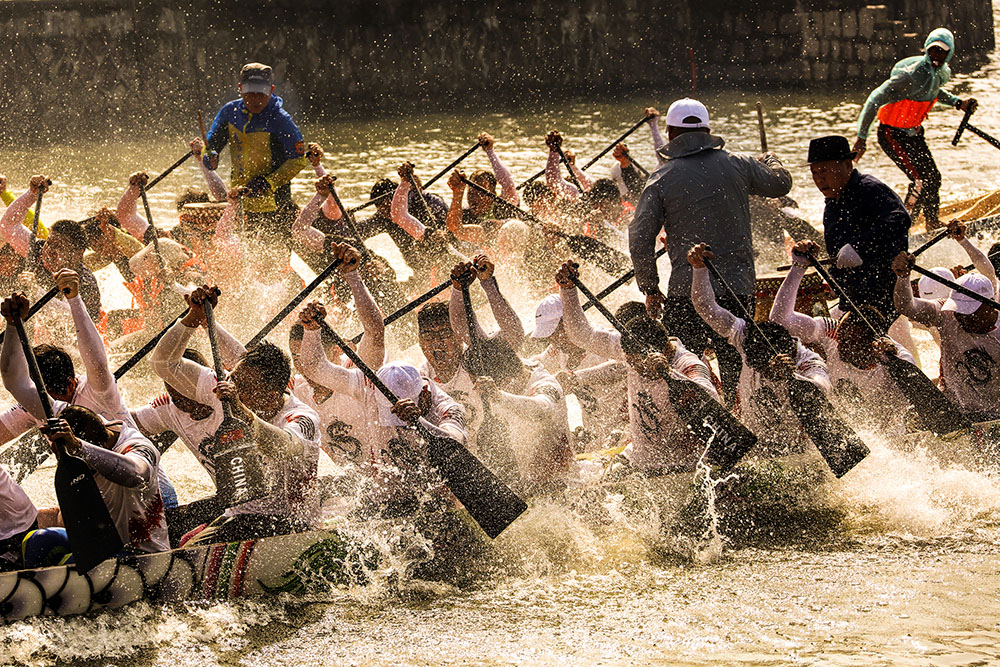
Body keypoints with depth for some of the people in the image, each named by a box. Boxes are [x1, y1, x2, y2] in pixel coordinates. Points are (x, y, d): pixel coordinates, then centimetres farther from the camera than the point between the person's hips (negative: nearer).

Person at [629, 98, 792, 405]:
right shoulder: (738, 165, 4)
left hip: (685, 292, -2)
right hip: (738, 288, 2)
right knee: (737, 374, 9)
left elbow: (640, 238, -6)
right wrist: (770, 160, 46)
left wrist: (650, 289, 5)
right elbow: (781, 183, 23)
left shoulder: (661, 179, -2)